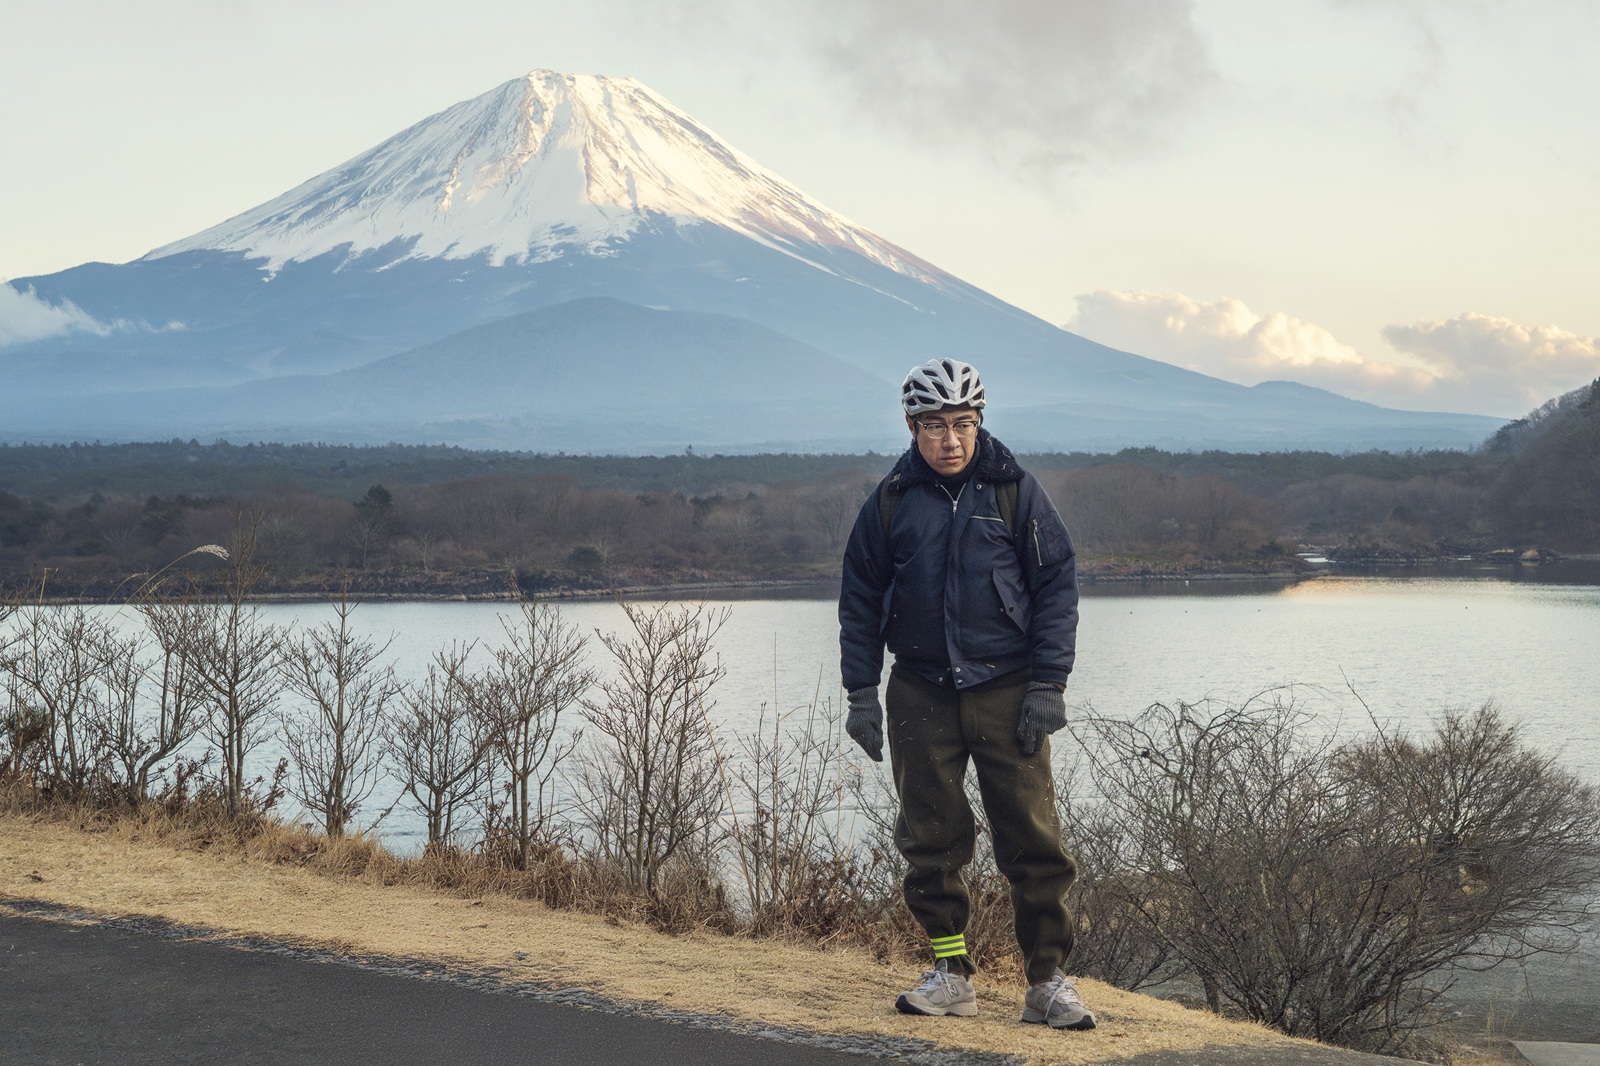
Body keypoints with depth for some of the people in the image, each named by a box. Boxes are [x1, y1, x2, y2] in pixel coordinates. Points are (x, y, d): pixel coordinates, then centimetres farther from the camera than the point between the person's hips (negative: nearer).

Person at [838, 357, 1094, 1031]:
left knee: (1033, 837, -4)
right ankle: (951, 974, 14)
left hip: (1007, 690, -2)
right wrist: (862, 692, 5)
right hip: (921, 693, 2)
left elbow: (1056, 586, 2)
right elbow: (860, 599, 11)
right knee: (931, 838, 4)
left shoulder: (1015, 491, 1)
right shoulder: (890, 502, 5)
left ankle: (1048, 980, 3)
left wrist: (1048, 683, -5)